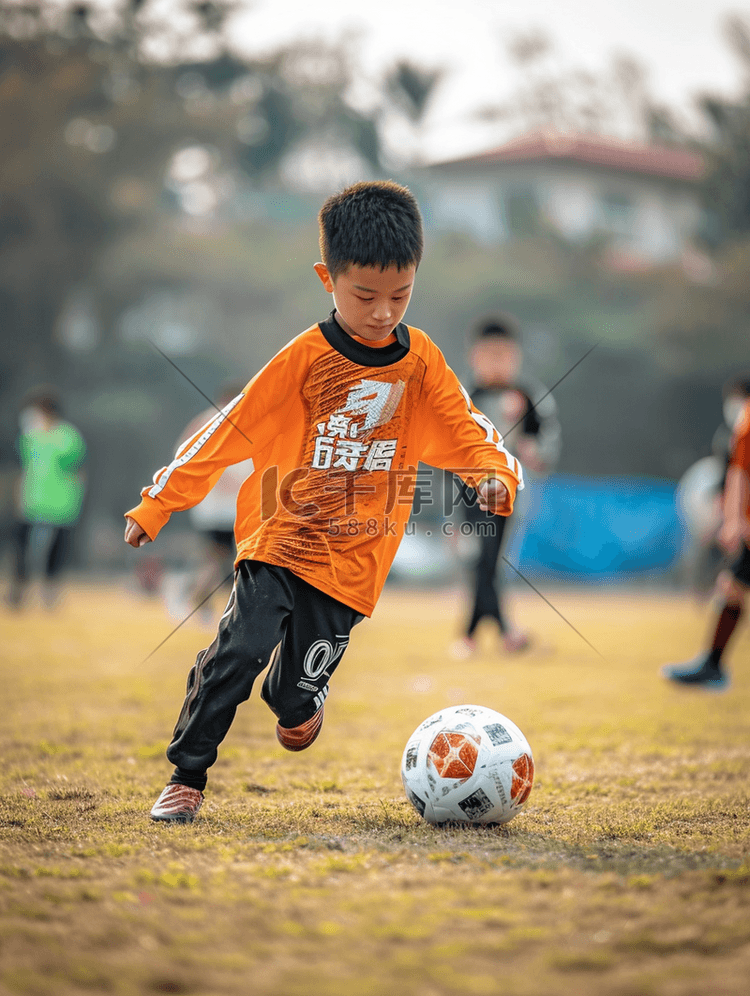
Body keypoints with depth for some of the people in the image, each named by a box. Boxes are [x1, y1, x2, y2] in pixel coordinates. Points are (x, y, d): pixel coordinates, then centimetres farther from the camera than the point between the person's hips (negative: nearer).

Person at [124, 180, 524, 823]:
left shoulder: (420, 360, 1)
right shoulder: (305, 358, -8)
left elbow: (466, 428, 10)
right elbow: (228, 430, -5)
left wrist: (497, 476, -12)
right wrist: (156, 505, -4)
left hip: (352, 561, 2)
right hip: (281, 542, -2)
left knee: (298, 690, 2)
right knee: (240, 651, -19)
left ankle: (299, 704, 41)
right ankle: (186, 778, -2)